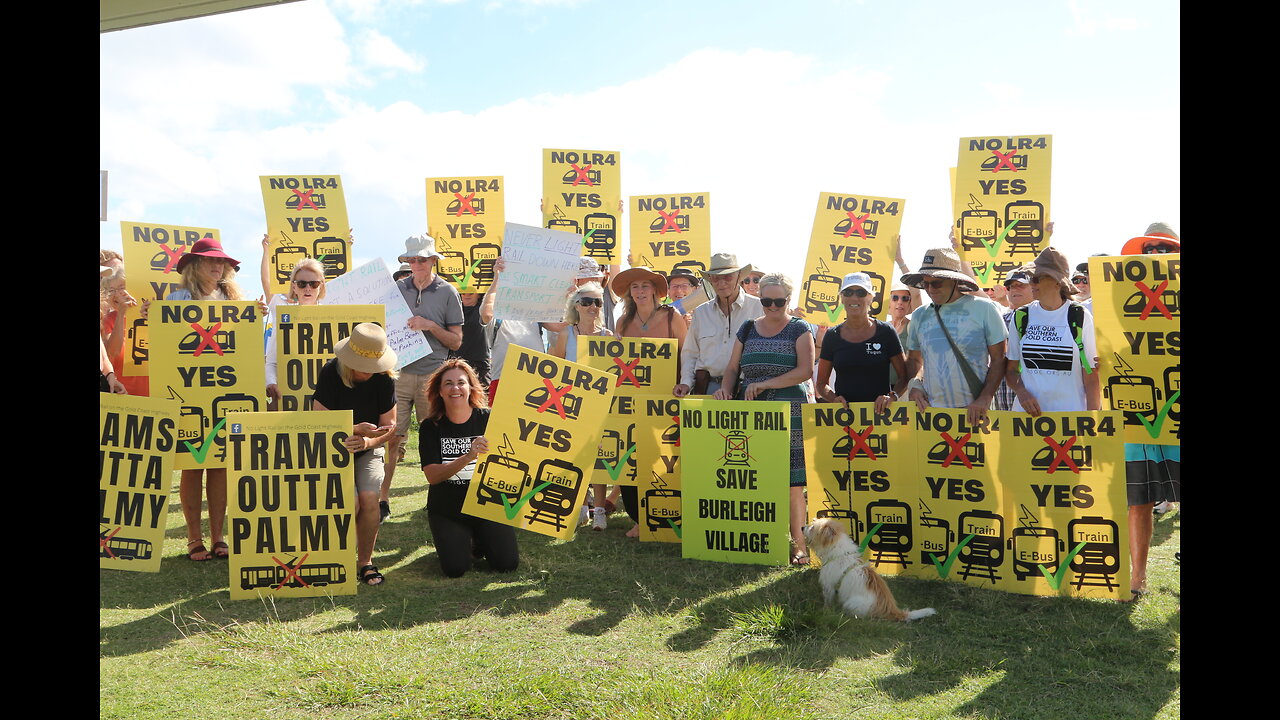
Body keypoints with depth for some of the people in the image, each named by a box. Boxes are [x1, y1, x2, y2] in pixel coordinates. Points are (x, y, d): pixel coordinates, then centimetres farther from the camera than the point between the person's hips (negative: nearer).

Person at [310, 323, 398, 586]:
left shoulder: (384, 378, -9)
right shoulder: (330, 374, -17)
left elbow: (389, 425, -5)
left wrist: (368, 441, -25)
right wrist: (357, 429, -30)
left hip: (369, 450, 2)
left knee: (369, 499, -22)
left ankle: (365, 562, -1)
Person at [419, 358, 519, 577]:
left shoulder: (488, 420, -6)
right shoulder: (431, 427, -6)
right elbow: (432, 475, -18)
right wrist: (468, 457, -33)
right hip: (447, 509, 0)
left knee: (507, 563, -13)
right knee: (455, 568, -15)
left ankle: (480, 540, 20)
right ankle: (464, 540, 19)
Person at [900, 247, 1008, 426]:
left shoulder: (984, 309, -1)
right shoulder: (920, 316, 10)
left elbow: (999, 359, -1)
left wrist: (984, 399, -12)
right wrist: (914, 384, 0)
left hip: (973, 412, -3)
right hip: (931, 410, 3)